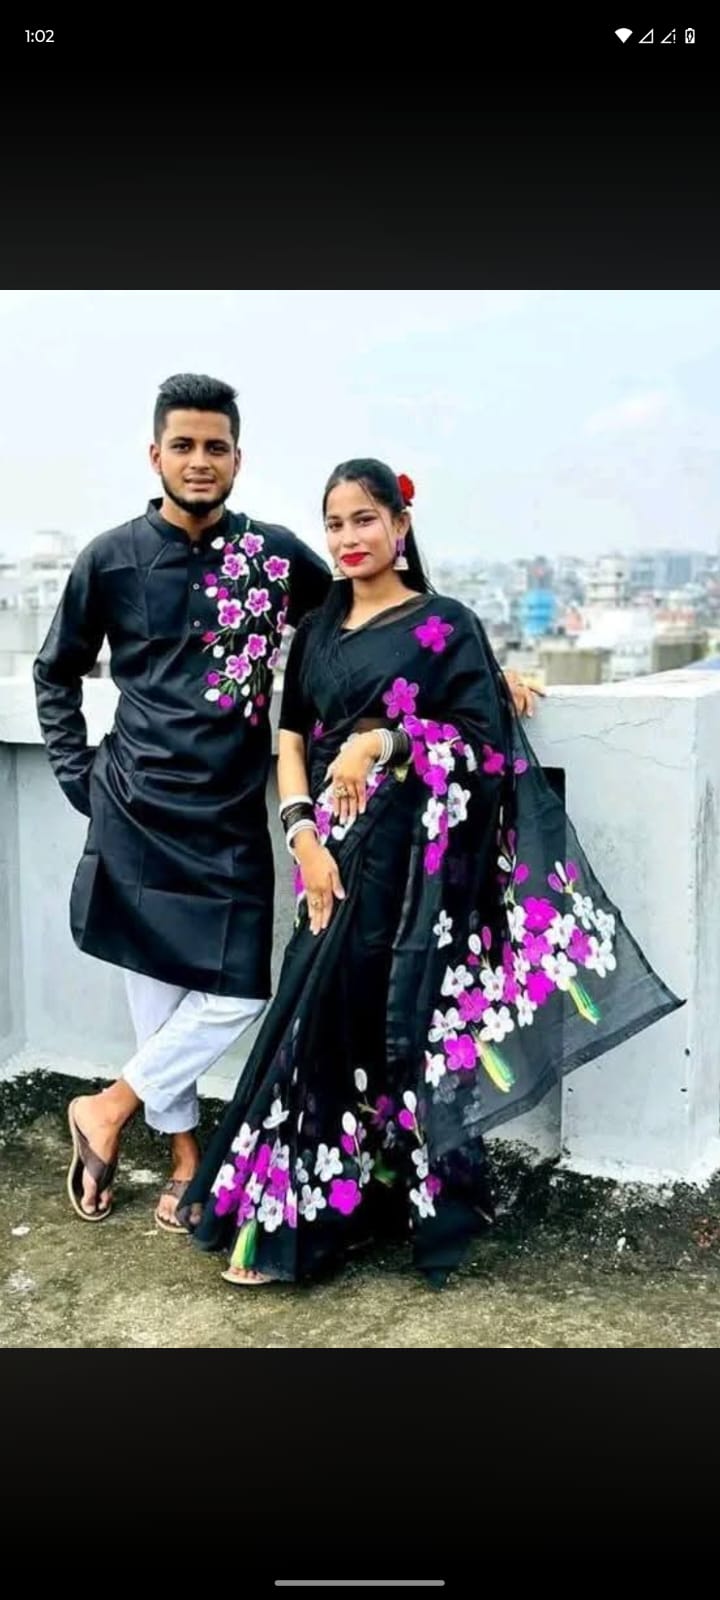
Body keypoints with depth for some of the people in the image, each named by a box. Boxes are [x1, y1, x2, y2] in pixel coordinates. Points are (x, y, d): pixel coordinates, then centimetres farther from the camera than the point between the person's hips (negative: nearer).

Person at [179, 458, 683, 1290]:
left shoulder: (444, 625, -1)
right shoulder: (317, 629, 14)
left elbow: (485, 742, -7)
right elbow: (291, 744, 9)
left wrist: (383, 740, -19)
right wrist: (304, 838, -6)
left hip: (407, 853, -5)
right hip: (332, 847, 5)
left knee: (341, 1010, -7)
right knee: (334, 1012, 5)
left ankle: (295, 1216, 6)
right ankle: (343, 1200, 20)